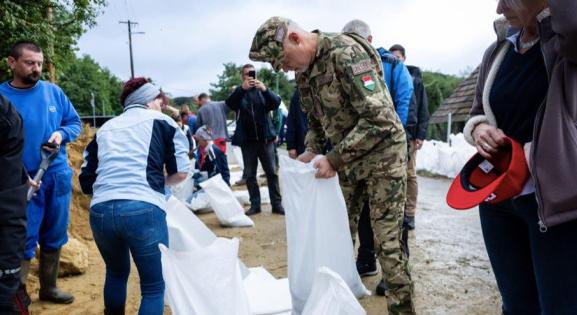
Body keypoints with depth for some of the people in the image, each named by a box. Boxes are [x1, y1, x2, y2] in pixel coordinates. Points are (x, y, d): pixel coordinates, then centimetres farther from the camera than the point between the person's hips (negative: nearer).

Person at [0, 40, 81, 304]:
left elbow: (74, 122, 10)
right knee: (24, 243, -2)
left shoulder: (53, 91, 2)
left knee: (54, 238, 16)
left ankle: (49, 288, 34)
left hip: (58, 177, 4)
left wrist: (61, 134, -12)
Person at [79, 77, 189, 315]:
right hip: (143, 209, -4)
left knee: (116, 273, 30)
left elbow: (86, 182, 20)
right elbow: (181, 172, 9)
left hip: (100, 211, 5)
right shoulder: (161, 121, 14)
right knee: (154, 286, 10)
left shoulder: (104, 128, 24)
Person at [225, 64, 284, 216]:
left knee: (271, 172, 0)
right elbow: (229, 103, -12)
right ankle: (255, 205, 10)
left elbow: (276, 103, -6)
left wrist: (265, 90, -24)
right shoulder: (239, 93, 8)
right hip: (247, 140, 0)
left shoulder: (262, 90, 9)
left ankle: (277, 204, 5)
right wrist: (242, 88, -27)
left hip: (265, 138, 0)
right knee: (250, 174, 3)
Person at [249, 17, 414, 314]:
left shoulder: (345, 53, -23)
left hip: (382, 152, -8)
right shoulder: (304, 71, 3)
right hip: (347, 157, 8)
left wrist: (334, 158, -24)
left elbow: (379, 118, -28)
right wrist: (312, 150, 0)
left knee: (387, 242, -6)